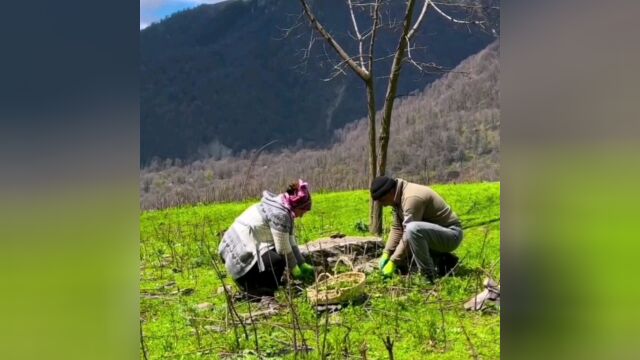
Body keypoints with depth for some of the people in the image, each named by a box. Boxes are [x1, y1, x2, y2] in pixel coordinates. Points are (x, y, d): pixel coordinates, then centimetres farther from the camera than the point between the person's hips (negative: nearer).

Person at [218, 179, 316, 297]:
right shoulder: (280, 214, -17)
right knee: (277, 261, -27)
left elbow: (291, 243, 16)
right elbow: (283, 249, -13)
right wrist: (294, 269, 1)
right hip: (241, 256, -11)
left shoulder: (282, 209, 14)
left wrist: (303, 265, 14)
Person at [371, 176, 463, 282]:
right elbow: (396, 228, 6)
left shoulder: (412, 198, -26)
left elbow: (409, 234, -27)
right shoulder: (398, 198, 4)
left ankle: (428, 276, -21)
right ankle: (443, 260, 14)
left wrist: (393, 262, -22)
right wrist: (386, 253, -3)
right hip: (436, 234, 10)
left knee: (413, 229, -37)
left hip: (451, 234, -10)